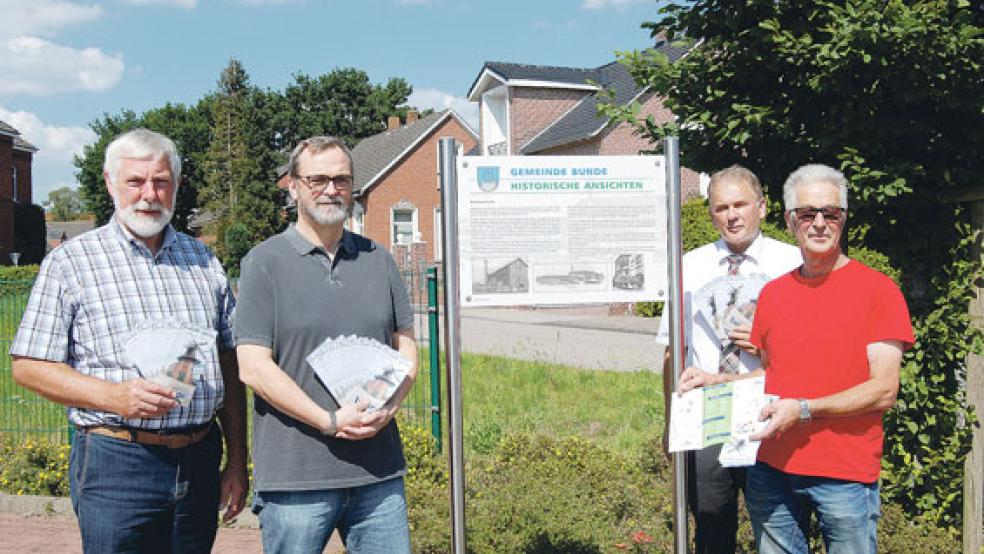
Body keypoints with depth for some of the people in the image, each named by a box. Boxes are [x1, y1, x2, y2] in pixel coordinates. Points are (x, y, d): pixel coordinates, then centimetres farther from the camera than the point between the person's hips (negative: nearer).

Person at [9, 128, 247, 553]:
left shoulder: (203, 260, 11)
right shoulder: (70, 262, 0)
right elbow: (28, 366, -4)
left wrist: (237, 461, 9)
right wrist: (115, 397, -19)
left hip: (201, 459, 4)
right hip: (115, 463, -4)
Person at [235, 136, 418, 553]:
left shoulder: (377, 259, 12)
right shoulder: (266, 262, -2)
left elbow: (406, 345, 13)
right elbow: (253, 366, -8)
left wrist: (389, 407, -6)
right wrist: (330, 421, -15)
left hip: (379, 472, 4)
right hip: (296, 476, -4)